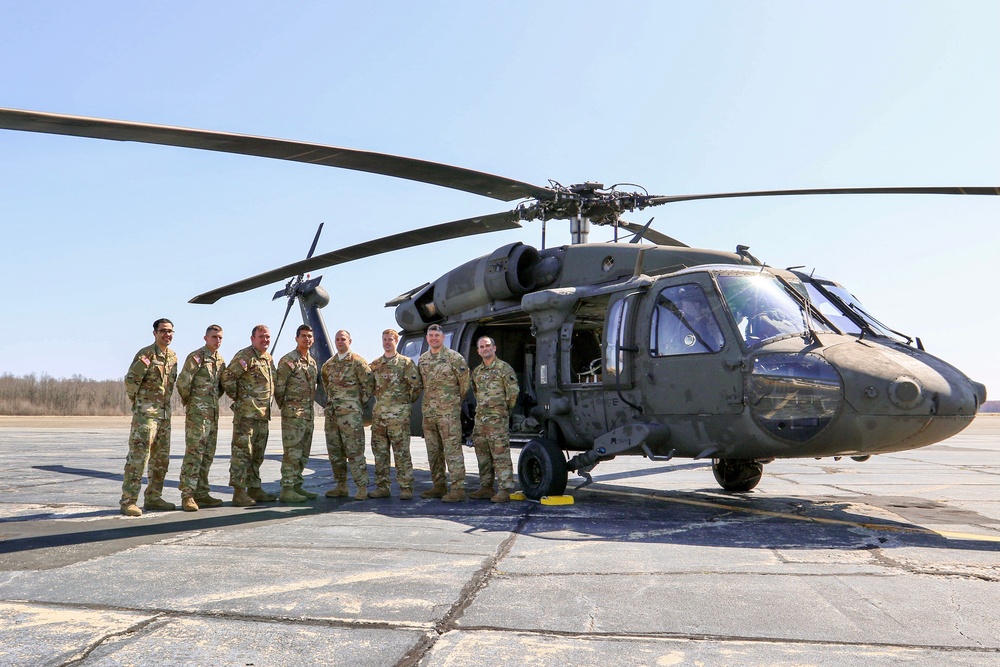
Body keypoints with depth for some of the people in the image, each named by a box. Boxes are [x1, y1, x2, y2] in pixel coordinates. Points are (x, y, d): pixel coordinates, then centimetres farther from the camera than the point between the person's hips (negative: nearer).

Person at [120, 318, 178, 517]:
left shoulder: (173, 357, 12)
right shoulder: (146, 354, -10)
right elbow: (130, 381, -12)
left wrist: (164, 402, 15)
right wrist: (136, 403, -2)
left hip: (165, 414, 8)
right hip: (145, 413, -8)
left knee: (161, 459, 12)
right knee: (138, 457, -9)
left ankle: (153, 497, 21)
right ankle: (128, 501, -4)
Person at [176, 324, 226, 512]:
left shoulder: (220, 360, 14)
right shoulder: (196, 357, -10)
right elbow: (182, 382, -16)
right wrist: (188, 401, -4)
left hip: (213, 412, 8)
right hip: (197, 412, -8)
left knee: (208, 454, 10)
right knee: (194, 453, -9)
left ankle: (201, 493, 17)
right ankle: (187, 495, -5)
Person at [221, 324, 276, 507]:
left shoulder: (269, 359, 17)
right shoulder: (244, 356, -9)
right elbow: (227, 377, -15)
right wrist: (237, 396, -8)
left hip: (263, 414, 9)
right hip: (246, 412, -9)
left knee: (257, 454, 14)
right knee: (242, 452, -7)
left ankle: (254, 488, 22)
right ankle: (239, 492, -4)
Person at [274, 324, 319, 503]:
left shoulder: (312, 362, 16)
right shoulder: (288, 360, -9)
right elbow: (279, 387, -10)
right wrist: (284, 406, -2)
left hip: (309, 413, 8)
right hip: (293, 414, -8)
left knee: (303, 453, 12)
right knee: (292, 453, -8)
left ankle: (297, 486, 20)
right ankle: (287, 490, -5)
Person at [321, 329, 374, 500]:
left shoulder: (357, 362, -5)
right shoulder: (329, 364, 15)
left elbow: (369, 384, -6)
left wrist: (360, 403, -3)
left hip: (351, 413, -7)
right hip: (331, 413, 7)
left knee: (355, 451, -8)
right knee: (335, 452, 10)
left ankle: (362, 487, -5)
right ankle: (341, 486, 19)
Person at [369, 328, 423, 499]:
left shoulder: (406, 362, -1)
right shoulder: (375, 365, 14)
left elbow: (417, 385, -3)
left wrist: (407, 402, 3)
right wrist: (380, 399, 14)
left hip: (398, 413, -5)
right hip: (379, 413, 5)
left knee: (401, 452, -5)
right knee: (380, 451, 8)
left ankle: (406, 487, -1)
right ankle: (382, 487, 15)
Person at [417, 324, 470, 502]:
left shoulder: (454, 357, -6)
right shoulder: (422, 359, 13)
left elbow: (465, 382, -1)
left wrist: (455, 400, 6)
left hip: (449, 412, -7)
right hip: (428, 412, 7)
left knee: (453, 450, -9)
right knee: (433, 451, 12)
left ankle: (457, 489, -8)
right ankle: (439, 486, 22)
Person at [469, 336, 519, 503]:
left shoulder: (504, 368, -4)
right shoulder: (477, 371, 16)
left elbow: (513, 392, -6)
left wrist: (504, 409, 2)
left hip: (498, 420, -7)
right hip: (480, 419, 7)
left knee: (501, 455, -9)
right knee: (483, 456, 11)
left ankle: (504, 490, -8)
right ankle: (486, 488, 20)